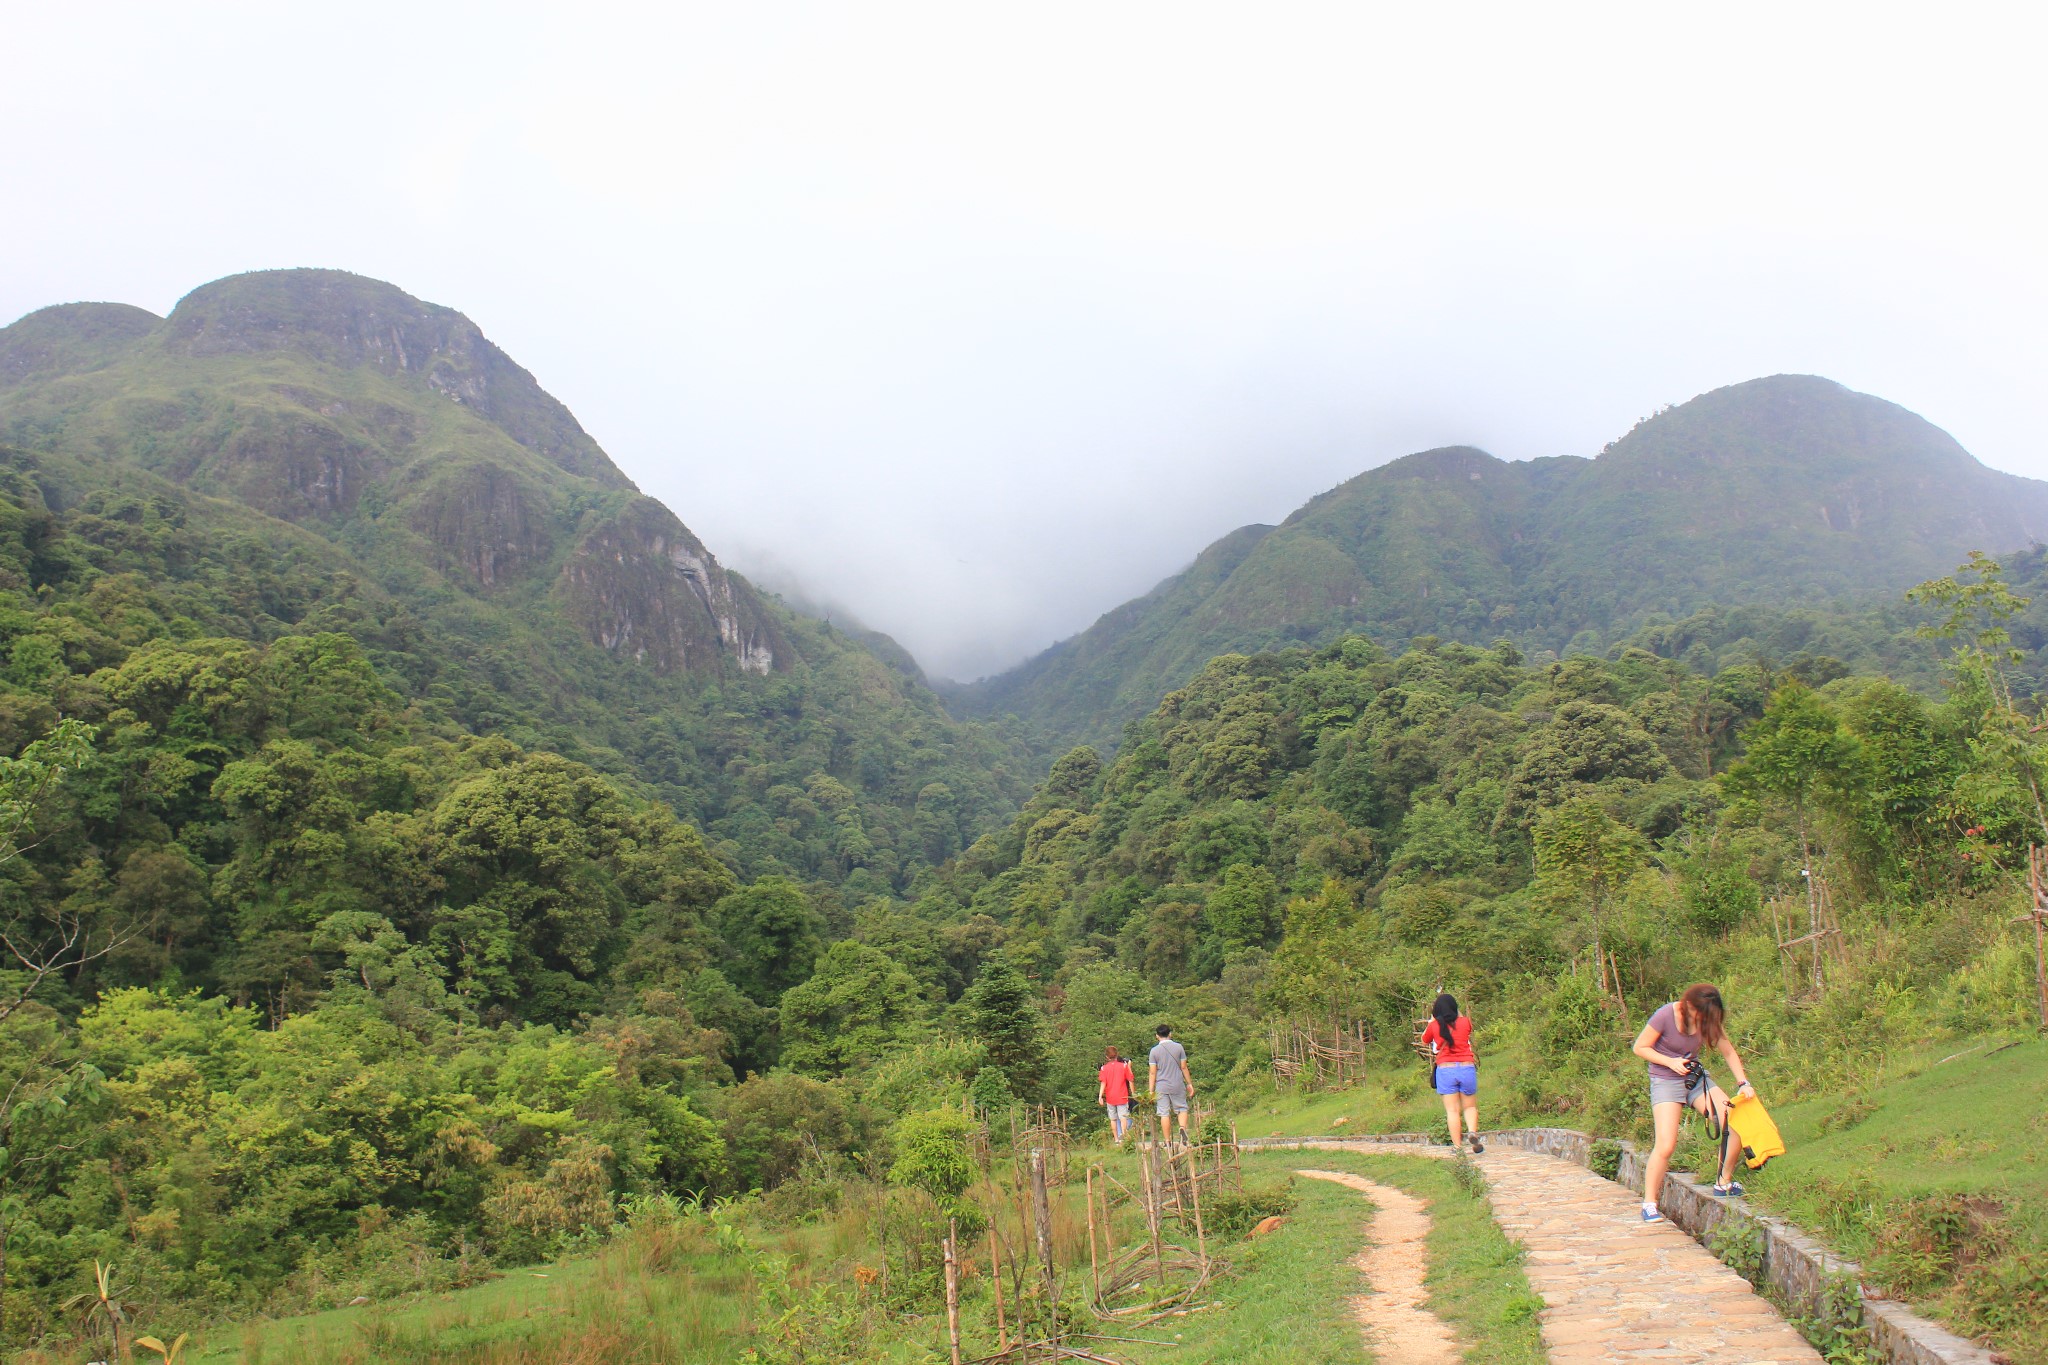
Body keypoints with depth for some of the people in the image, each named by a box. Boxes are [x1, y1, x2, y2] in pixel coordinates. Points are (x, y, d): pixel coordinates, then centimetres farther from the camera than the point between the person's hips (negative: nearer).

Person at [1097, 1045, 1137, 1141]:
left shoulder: (1104, 1068, 0)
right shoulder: (1124, 1066, 0)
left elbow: (1103, 1083, -7)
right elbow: (1130, 1081, 0)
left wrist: (1100, 1096, -8)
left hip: (1110, 1098, 1)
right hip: (1122, 1097, -1)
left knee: (1113, 1119, 13)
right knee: (1123, 1117, -6)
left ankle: (1116, 1139, 15)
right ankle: (1123, 1135, -27)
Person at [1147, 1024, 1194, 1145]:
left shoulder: (1154, 1050, -2)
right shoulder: (1178, 1047, 0)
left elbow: (1152, 1072, -2)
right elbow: (1184, 1067, 3)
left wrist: (1151, 1090, 2)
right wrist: (1189, 1083, 13)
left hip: (1161, 1086, 0)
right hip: (1177, 1085, 0)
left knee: (1164, 1113, 4)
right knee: (1182, 1108, 12)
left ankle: (1167, 1140, 4)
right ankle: (1183, 1127, -15)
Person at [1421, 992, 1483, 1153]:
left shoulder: (1434, 1025, 0)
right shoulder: (1464, 1022, 3)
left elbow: (1424, 1039, 20)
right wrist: (1456, 1012, 37)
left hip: (1445, 1069, -1)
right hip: (1467, 1067, 1)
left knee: (1452, 1110, 1)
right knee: (1470, 1107, 14)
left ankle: (1457, 1146, -5)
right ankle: (1472, 1131, -14)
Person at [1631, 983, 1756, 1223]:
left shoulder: (1708, 1020, -5)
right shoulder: (1665, 1016, -20)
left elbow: (1729, 1052, 6)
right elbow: (1640, 1048, -11)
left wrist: (1743, 1083, -5)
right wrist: (1671, 1062, -22)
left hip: (1696, 1077, 5)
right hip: (1666, 1082, -5)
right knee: (1666, 1146, -18)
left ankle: (1724, 1183, 10)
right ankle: (1649, 1203, -4)